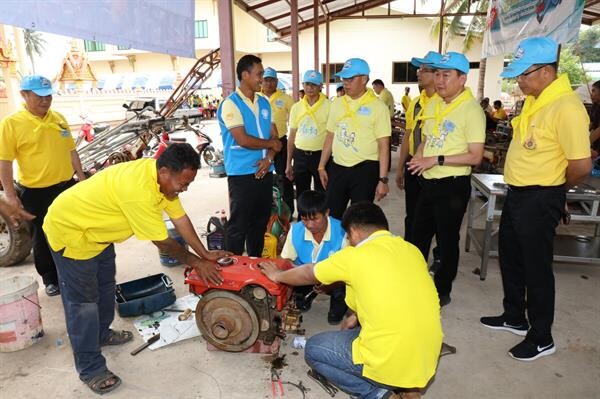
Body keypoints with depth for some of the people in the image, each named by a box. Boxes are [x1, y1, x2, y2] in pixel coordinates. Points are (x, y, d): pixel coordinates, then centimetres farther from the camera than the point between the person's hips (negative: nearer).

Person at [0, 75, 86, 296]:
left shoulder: (59, 118, 4)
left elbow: (71, 151, 11)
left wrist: (82, 178, 10)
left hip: (66, 186, 4)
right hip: (35, 193, -4)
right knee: (43, 238, 12)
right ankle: (50, 278, 28)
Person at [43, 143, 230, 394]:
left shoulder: (162, 176, -11)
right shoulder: (139, 190, -38)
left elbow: (181, 219, -6)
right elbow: (163, 242, -29)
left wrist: (205, 255, -7)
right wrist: (197, 263, -16)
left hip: (96, 228, 9)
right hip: (69, 230, -9)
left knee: (105, 285, 21)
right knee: (83, 301, -1)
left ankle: (101, 334, 43)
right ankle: (91, 370, 12)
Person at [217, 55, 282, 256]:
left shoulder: (264, 103, 12)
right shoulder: (230, 104, -9)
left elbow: (275, 137, 10)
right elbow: (243, 140, -19)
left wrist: (268, 158, -9)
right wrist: (270, 144, -4)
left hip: (264, 172, 7)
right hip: (242, 174, -7)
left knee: (260, 223, 15)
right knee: (238, 226, 1)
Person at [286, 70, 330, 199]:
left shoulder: (329, 106, -7)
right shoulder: (296, 107, 6)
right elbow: (292, 136, 11)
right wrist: (288, 163, 10)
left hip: (320, 155, -4)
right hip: (300, 156, 4)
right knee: (301, 195, 14)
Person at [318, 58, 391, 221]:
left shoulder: (378, 106, -8)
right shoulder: (337, 103, 8)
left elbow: (384, 146, -10)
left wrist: (383, 179, -14)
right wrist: (322, 166, 13)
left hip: (365, 170, -4)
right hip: (337, 168, 5)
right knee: (332, 215, 11)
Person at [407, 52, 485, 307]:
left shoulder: (471, 109, -14)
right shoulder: (433, 104, 8)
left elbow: (475, 156, -19)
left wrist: (436, 160, -21)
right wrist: (418, 157, -1)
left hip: (453, 186, -7)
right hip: (428, 182, 8)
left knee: (447, 241, 8)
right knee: (418, 236, 18)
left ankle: (442, 292, 27)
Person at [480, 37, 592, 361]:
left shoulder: (566, 108, -22)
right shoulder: (534, 100, 7)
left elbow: (582, 165, -24)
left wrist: (552, 187, -5)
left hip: (539, 200, -9)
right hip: (516, 194, 9)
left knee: (536, 268, 4)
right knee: (510, 258, 20)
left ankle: (541, 338, 24)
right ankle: (514, 317, 39)